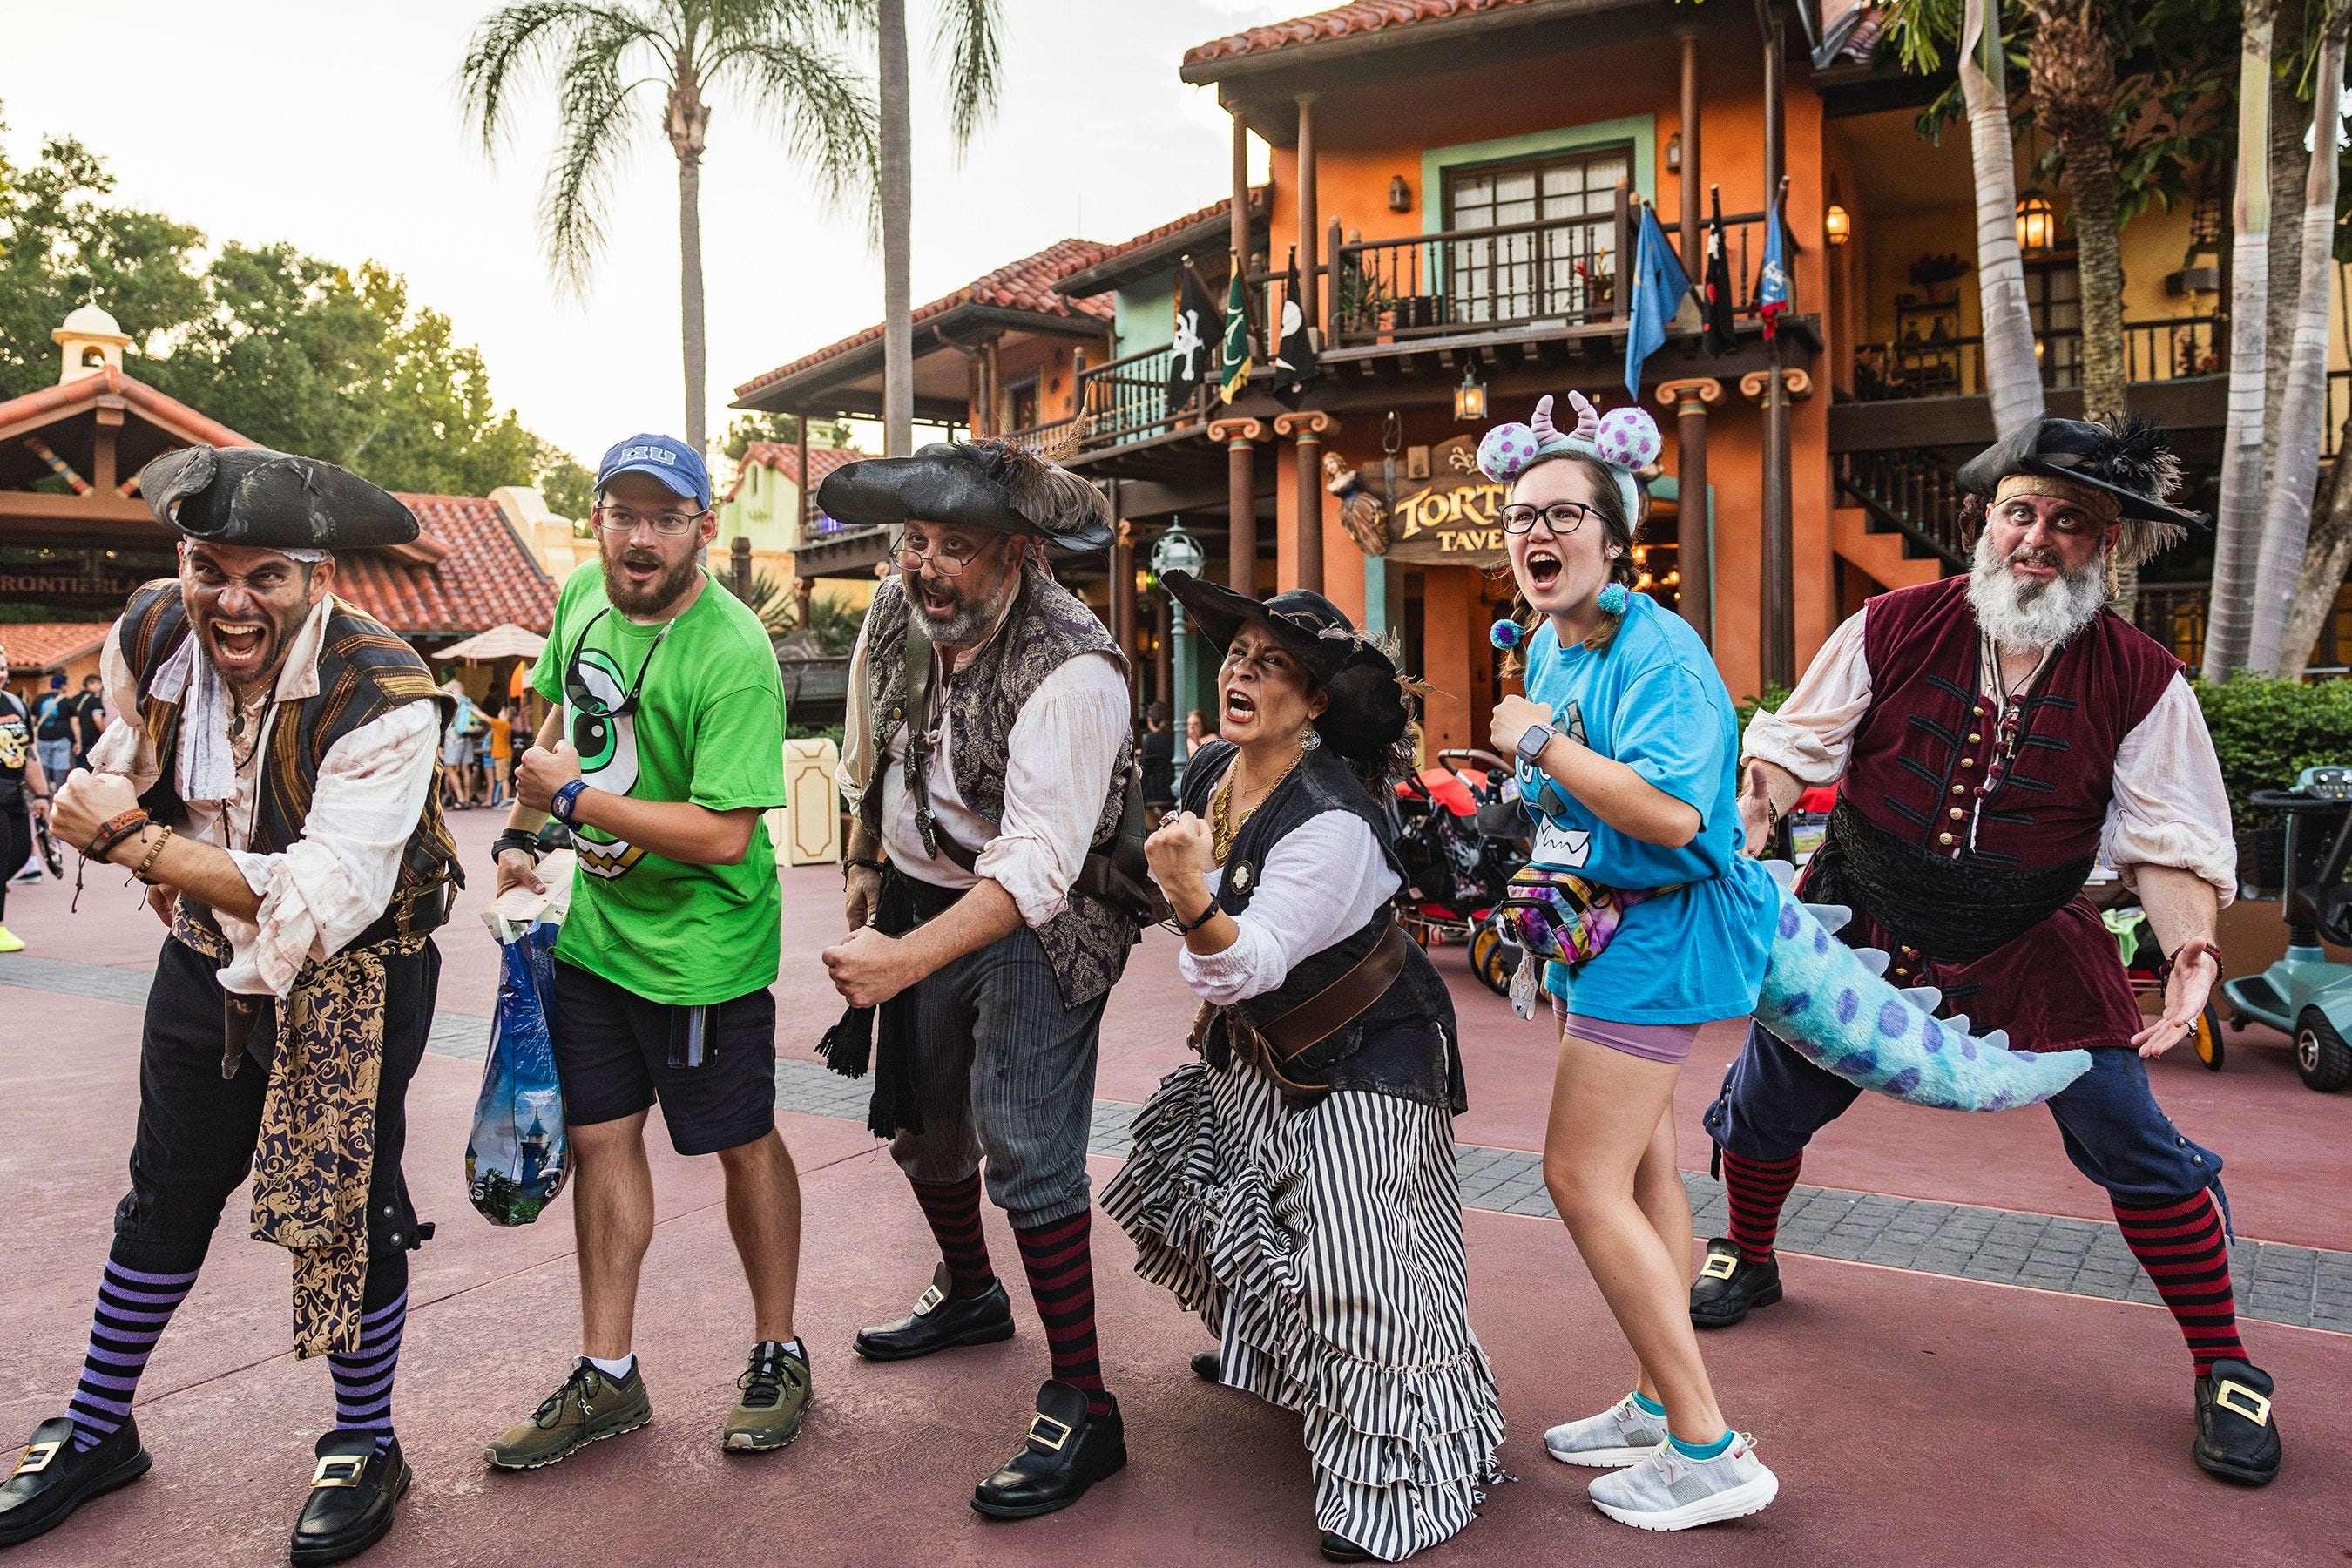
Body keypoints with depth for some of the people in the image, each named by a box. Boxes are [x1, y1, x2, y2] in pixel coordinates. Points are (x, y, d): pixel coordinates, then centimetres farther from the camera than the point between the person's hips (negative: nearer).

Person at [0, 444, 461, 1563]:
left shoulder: (383, 698, -30)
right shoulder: (149, 638, -11)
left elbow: (321, 907, -34)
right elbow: (121, 770, 12)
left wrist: (132, 841, -32)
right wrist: (174, 878, -3)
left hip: (353, 976, -5)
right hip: (207, 962, 6)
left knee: (346, 1208, 4)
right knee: (166, 1199, 20)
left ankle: (365, 1445, 27)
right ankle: (97, 1430, 41)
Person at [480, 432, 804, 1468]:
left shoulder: (733, 658, -24)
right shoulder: (583, 596, 1)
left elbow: (724, 835, -27)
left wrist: (575, 795, -20)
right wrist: (522, 833, 12)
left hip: (699, 945, -7)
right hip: (592, 923, 7)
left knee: (743, 1146, 8)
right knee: (601, 1140, 13)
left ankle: (777, 1356, 29)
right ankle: (608, 1380, 28)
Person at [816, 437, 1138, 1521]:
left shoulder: (1072, 669, -28)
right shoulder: (893, 615, -6)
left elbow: (1036, 862, -35)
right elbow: (866, 770, 11)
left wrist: (907, 958, -44)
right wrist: (862, 897, 17)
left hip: (1036, 921, -7)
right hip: (917, 894, 8)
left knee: (1027, 1146, -14)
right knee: (919, 1117, 20)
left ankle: (1083, 1410, 0)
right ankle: (968, 1295, 48)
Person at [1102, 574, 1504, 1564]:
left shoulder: (1333, 823, -30)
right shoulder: (1208, 773, -5)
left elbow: (1251, 964, -36)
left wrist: (1192, 900, -52)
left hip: (1362, 1057, -9)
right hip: (1260, 1046, 9)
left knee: (1351, 1262, -10)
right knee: (1195, 1188, 19)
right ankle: (1271, 1354, 47)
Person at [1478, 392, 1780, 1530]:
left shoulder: (1656, 649, -20)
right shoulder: (1546, 649, 9)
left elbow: (1672, 811, -33)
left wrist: (1541, 742, -23)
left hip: (1658, 934, -10)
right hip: (1600, 925, 10)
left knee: (1582, 1178, -9)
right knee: (1638, 1169, 16)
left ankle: (1709, 1454, 3)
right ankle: (1657, 1405, 31)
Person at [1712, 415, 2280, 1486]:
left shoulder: (2139, 680, -8)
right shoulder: (1894, 628, -9)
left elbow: (2170, 843, -6)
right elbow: (1789, 750, -3)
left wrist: (2188, 943, -24)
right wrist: (1737, 842, -18)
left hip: (2029, 950, 0)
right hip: (1859, 924, 1)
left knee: (2134, 1142, -2)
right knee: (1766, 1102, 10)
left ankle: (2225, 1370, 22)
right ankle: (1746, 1262, 41)